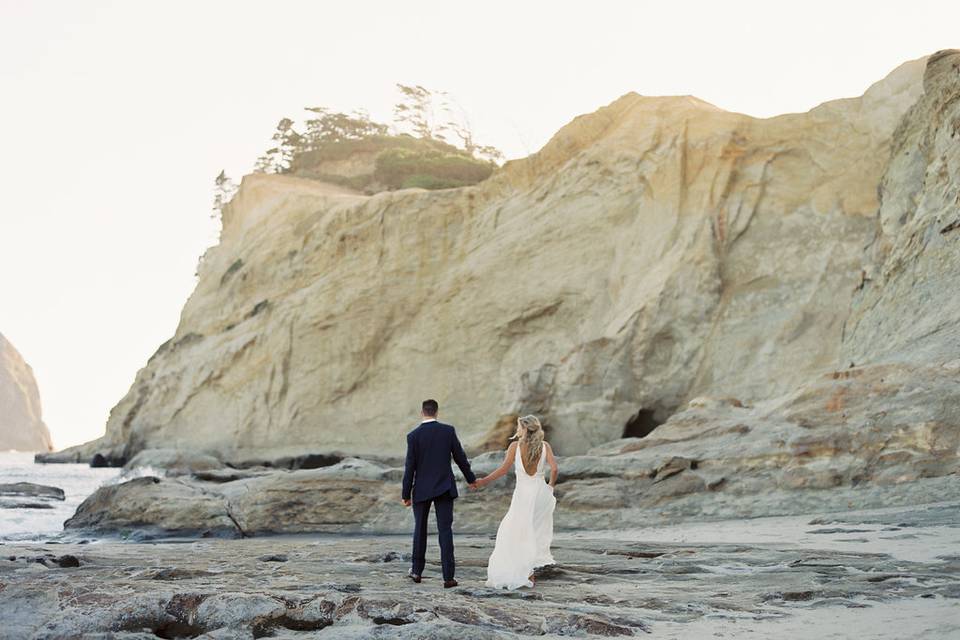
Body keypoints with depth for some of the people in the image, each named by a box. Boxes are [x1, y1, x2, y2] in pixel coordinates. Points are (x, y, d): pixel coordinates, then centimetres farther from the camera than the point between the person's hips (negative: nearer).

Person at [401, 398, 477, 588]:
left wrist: (405, 494, 1)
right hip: (444, 487, 0)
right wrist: (471, 479, 16)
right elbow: (460, 457, 1)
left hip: (422, 489, 0)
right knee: (445, 531, -1)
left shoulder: (413, 436, -7)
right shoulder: (448, 430, -4)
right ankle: (448, 577, -8)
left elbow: (410, 467, -7)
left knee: (420, 528, 17)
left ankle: (417, 571, 25)